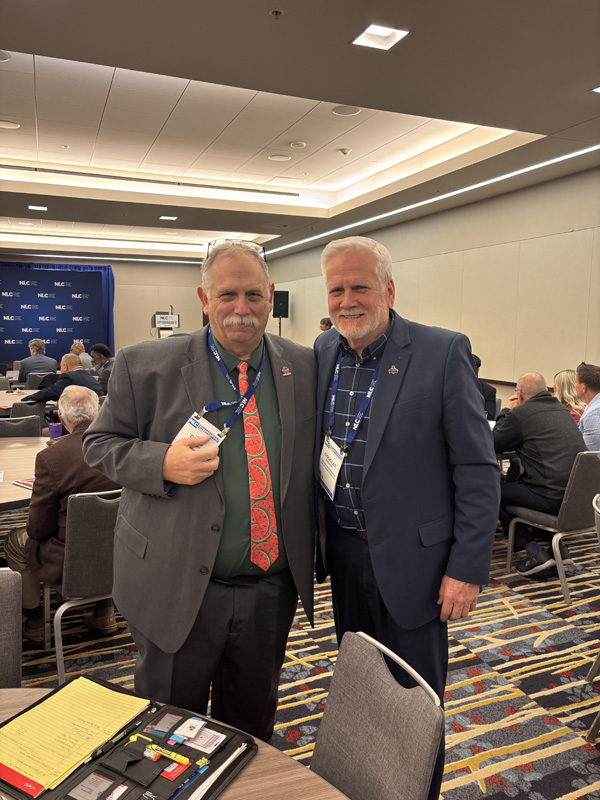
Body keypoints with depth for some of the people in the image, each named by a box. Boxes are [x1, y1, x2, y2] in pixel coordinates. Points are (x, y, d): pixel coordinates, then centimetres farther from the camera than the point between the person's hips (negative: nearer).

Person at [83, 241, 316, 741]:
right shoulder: (146, 366, -8)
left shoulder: (304, 367, 1)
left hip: (271, 587, 3)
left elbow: (315, 458, 10)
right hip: (178, 586, -2)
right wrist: (162, 463, -20)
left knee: (254, 722, 24)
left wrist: (310, 555, 4)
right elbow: (100, 443, -1)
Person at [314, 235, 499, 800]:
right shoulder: (323, 351, 2)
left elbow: (478, 470, -13)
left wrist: (468, 568, -14)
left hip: (408, 557, -5)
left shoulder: (443, 353, -14)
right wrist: (317, 539, 9)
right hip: (342, 551, 6)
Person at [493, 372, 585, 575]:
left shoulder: (520, 413, -9)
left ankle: (534, 552, 4)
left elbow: (493, 444, 4)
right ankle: (557, 545, 25)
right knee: (514, 479, 29)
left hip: (550, 497, -8)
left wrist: (506, 412, 14)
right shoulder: (562, 410, 15)